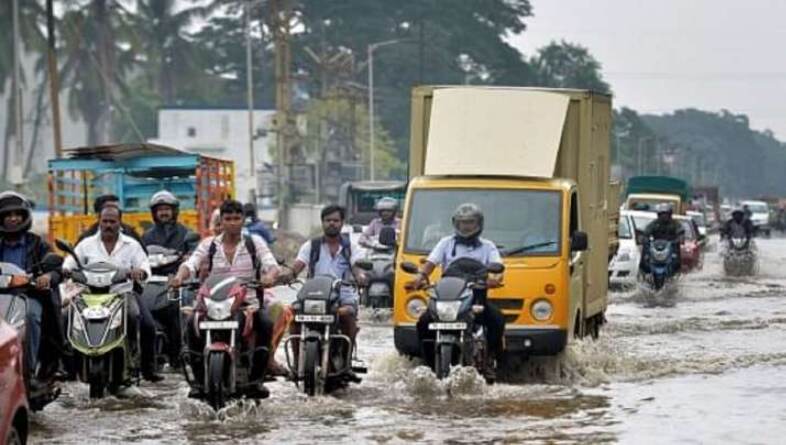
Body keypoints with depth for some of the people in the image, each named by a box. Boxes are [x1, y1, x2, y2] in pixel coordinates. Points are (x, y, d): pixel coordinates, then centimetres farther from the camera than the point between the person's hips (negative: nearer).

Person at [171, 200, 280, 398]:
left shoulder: (254, 242, 8)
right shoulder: (209, 244, 10)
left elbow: (271, 263, -6)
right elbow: (191, 264, -4)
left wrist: (269, 276, -31)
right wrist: (180, 276, -28)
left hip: (247, 302, -1)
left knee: (266, 324, -30)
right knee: (191, 325, -26)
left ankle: (256, 379, -19)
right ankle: (200, 379, -16)